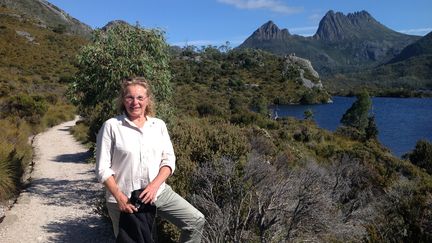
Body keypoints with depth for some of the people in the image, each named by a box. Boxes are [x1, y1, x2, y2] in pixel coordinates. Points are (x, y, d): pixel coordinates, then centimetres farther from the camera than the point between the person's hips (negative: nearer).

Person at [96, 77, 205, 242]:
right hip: (124, 199, -3)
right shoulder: (111, 126, -7)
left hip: (159, 192, 3)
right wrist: (119, 197, -15)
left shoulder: (159, 125, 3)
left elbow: (168, 160, 3)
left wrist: (154, 186, -13)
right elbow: (102, 168, -7)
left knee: (196, 221, -5)